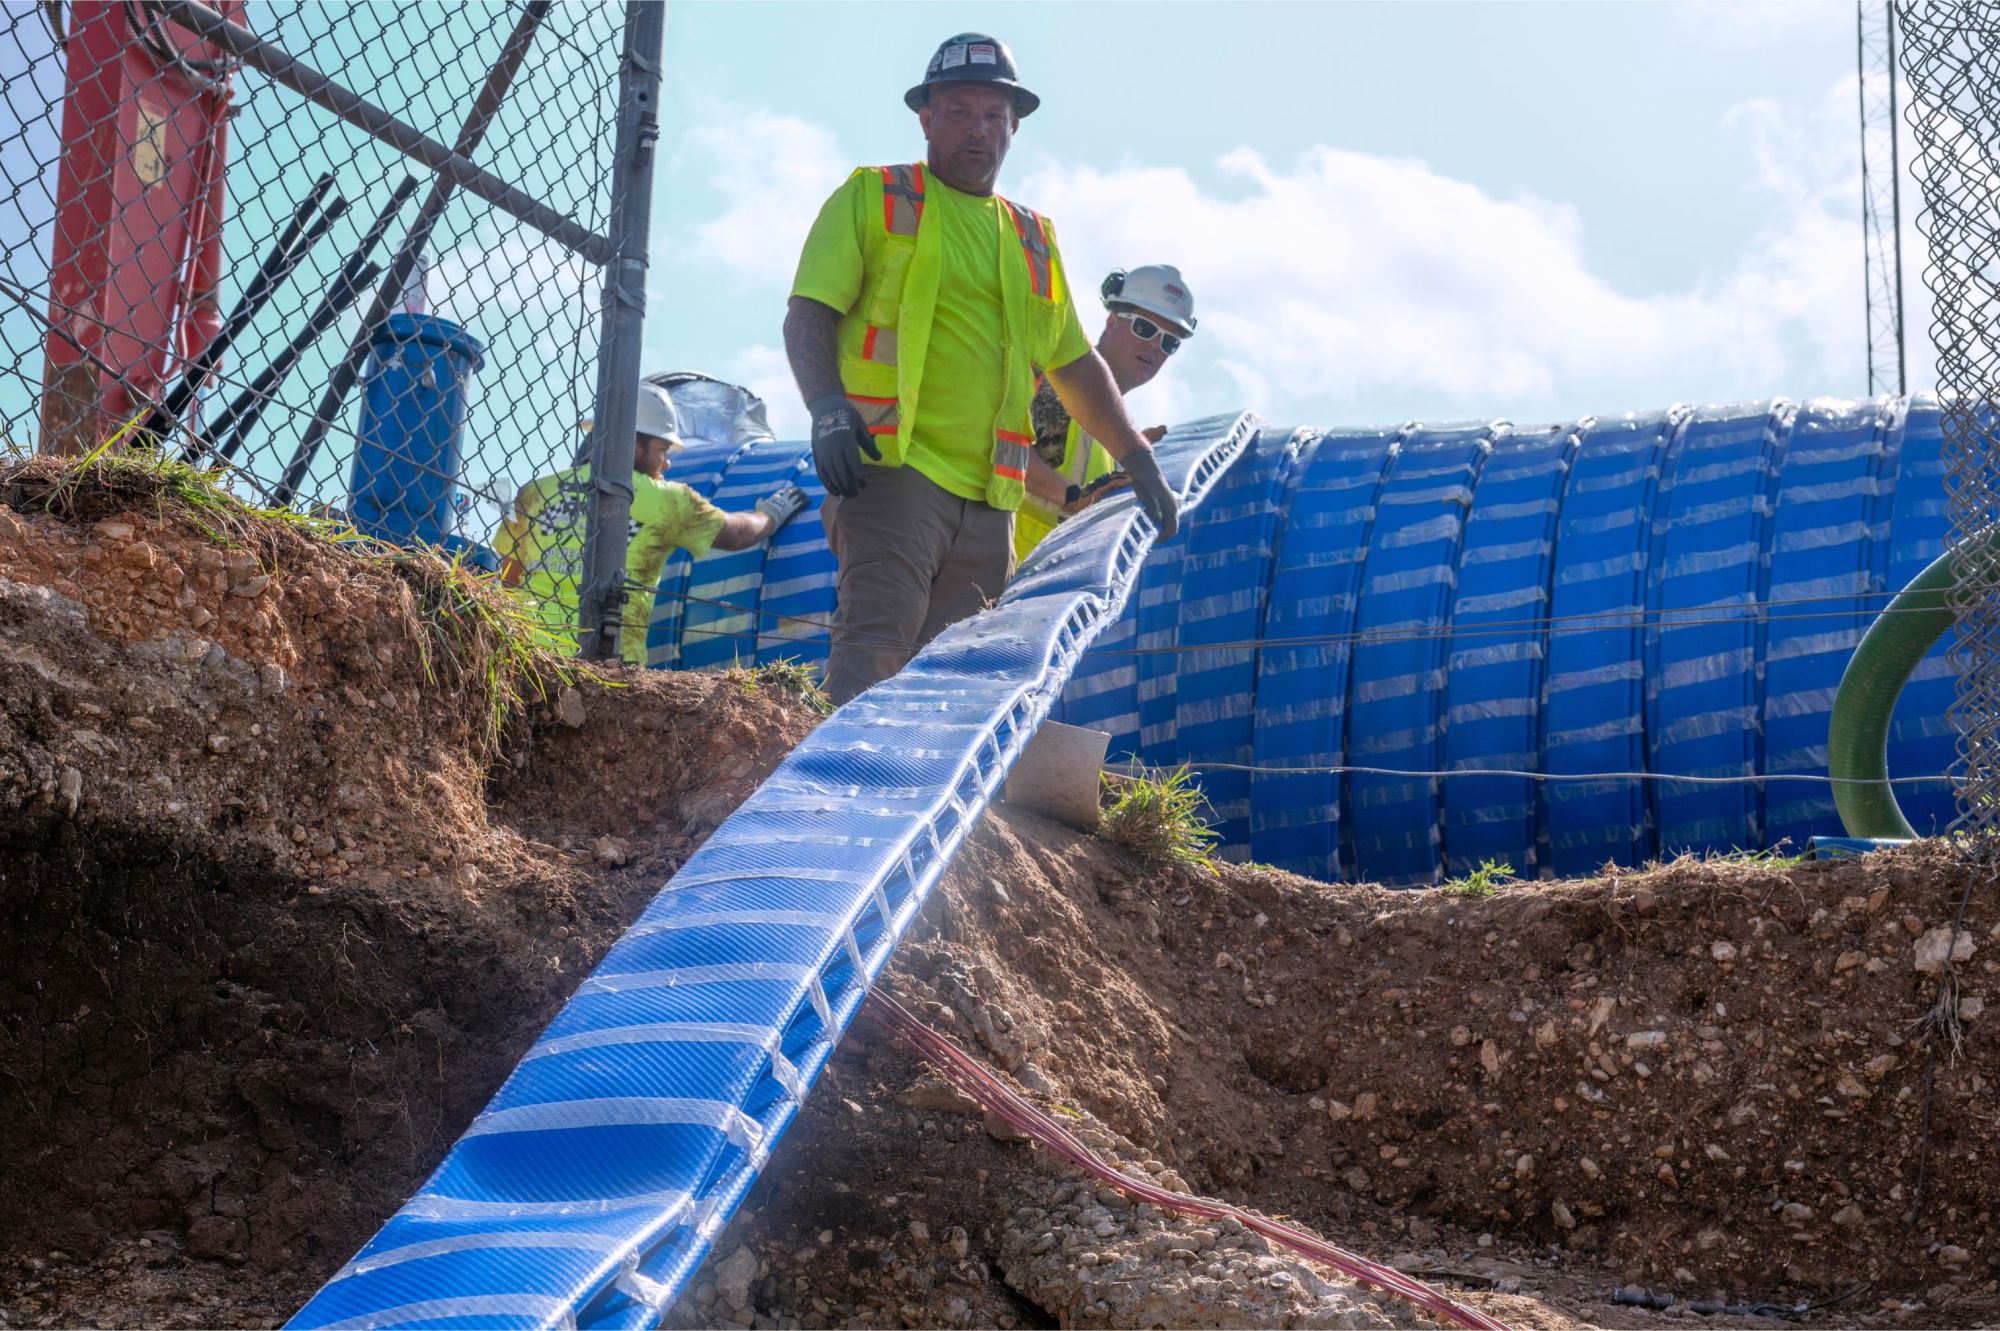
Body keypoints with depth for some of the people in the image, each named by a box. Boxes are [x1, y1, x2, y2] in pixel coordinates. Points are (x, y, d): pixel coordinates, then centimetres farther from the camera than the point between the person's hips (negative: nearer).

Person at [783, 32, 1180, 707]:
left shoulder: (1034, 239, 24)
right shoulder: (873, 197, 9)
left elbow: (1076, 365, 30)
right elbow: (807, 316, -1)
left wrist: (1138, 460, 24)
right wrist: (828, 408, -19)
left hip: (990, 499, 5)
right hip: (894, 467, -5)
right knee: (875, 646, -20)